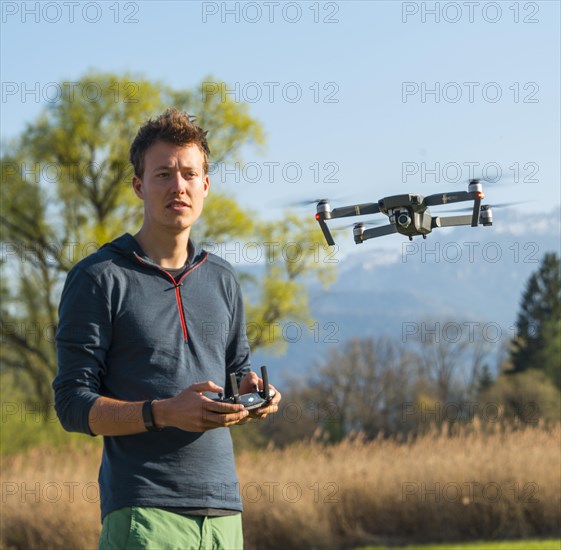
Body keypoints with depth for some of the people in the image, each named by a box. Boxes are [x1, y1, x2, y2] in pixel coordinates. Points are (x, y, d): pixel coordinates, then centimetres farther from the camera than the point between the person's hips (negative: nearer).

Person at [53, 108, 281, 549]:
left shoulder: (222, 280, 16)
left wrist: (252, 392, 1)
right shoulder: (99, 279, -2)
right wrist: (164, 412, -20)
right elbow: (74, 404, -6)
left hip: (223, 508, 6)